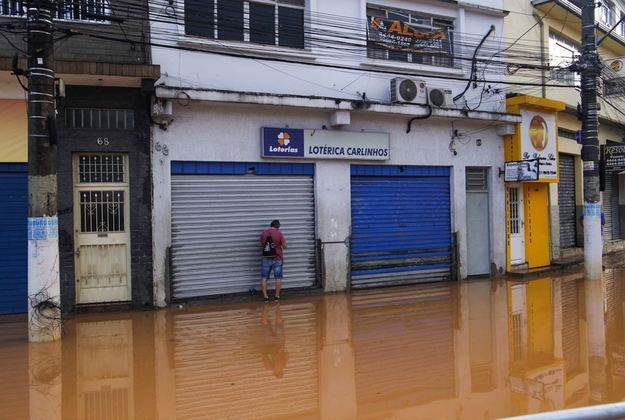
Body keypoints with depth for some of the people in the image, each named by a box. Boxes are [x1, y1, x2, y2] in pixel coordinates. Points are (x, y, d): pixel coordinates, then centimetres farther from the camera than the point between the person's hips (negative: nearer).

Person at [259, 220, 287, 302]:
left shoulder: (263, 233, 2)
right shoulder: (279, 233, -8)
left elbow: (261, 244, 13)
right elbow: (284, 246, -8)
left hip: (266, 258, 2)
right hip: (277, 258, -2)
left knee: (264, 277, 7)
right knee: (278, 277, 6)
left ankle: (265, 296, 3)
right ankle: (277, 296, 8)